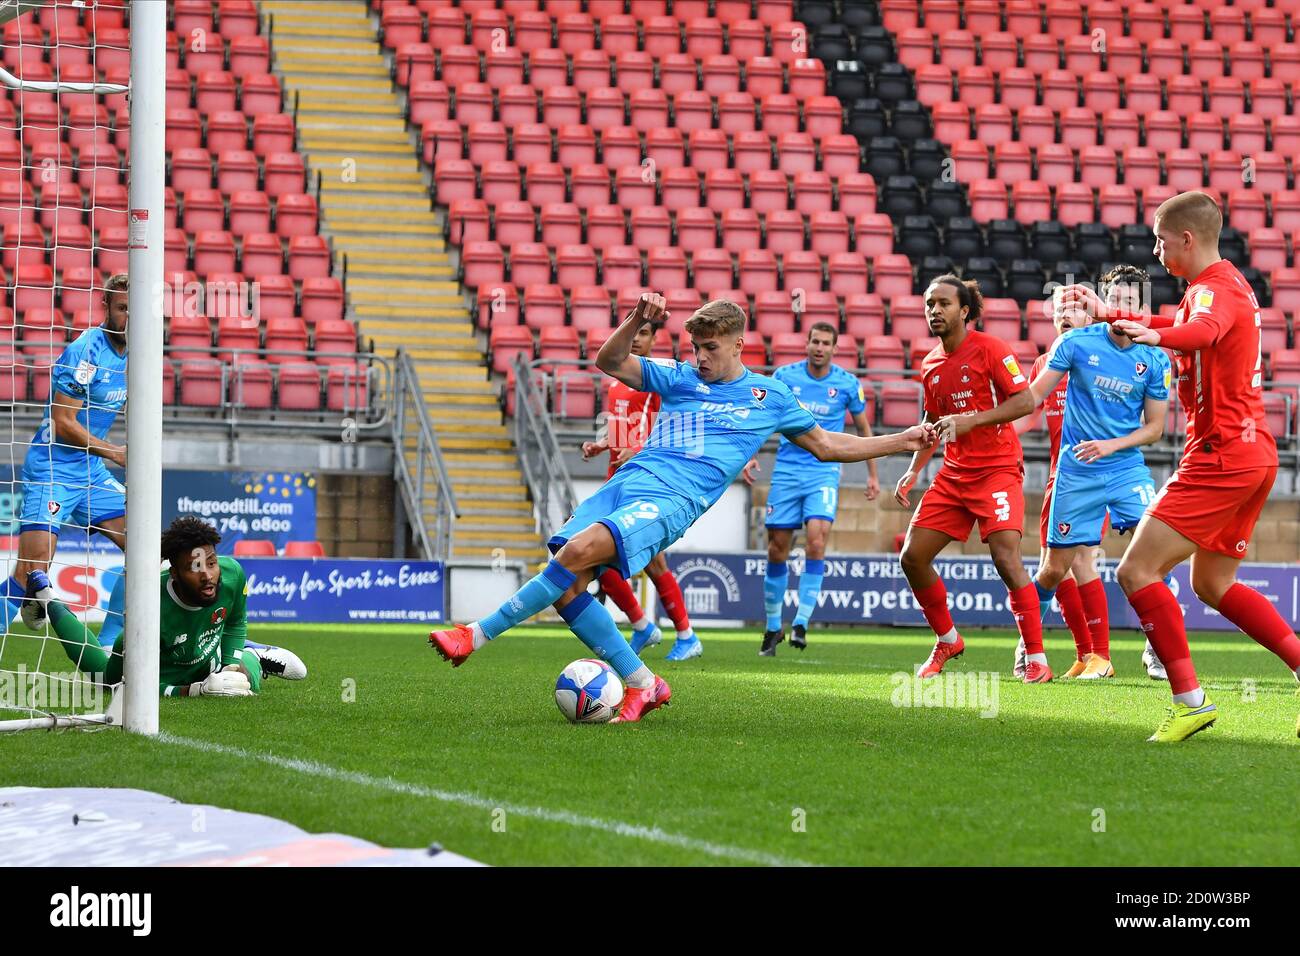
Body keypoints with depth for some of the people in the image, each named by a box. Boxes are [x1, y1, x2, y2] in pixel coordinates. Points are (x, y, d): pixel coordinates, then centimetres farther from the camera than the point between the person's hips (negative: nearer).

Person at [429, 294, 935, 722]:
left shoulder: (770, 396, 18)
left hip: (674, 498, -5)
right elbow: (609, 362, 13)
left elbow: (828, 445, 28)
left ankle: (477, 634, -26)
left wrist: (903, 441, 23)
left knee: (580, 551, -29)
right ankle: (642, 684, -2)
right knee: (565, 583, -14)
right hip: (626, 481, 5)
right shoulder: (678, 377, 22)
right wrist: (637, 321, -5)